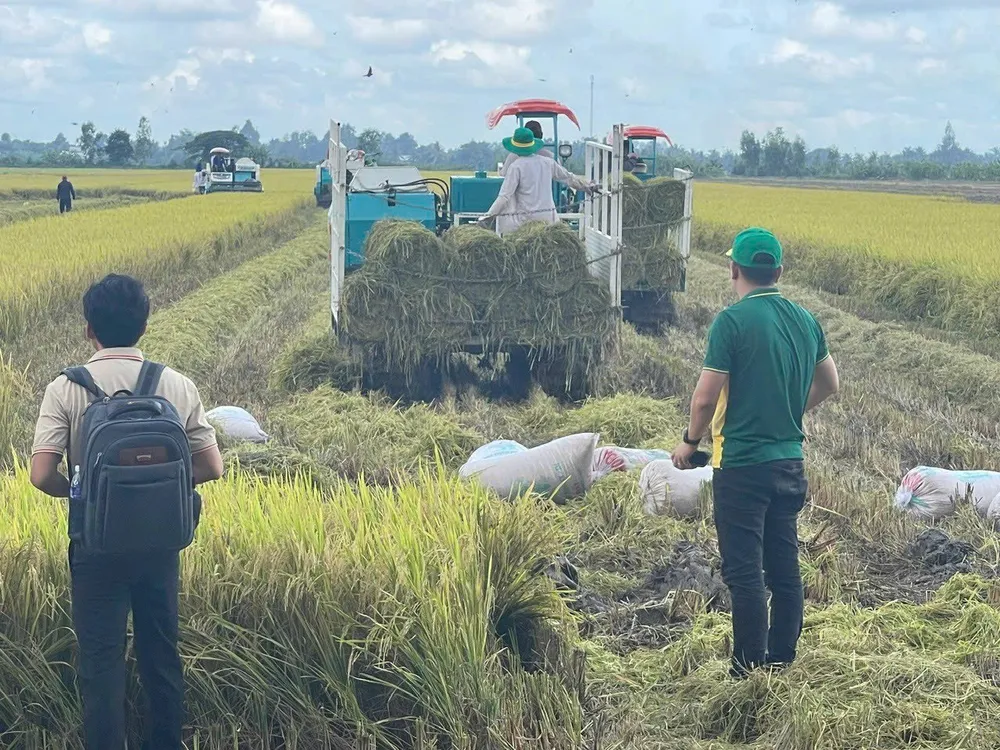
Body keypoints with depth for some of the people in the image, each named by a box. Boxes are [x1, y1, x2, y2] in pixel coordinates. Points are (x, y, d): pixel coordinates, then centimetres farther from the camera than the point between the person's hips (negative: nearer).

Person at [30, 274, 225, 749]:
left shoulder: (66, 389, -12)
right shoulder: (177, 386, -5)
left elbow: (42, 476, -18)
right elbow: (210, 467, -3)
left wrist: (78, 491, 3)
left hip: (97, 545, -3)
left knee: (101, 660, 6)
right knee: (161, 654, 17)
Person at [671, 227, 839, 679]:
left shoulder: (733, 321, -15)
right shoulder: (804, 320, 5)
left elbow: (706, 396, -15)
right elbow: (829, 385, 17)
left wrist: (690, 442, 2)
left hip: (742, 463, -7)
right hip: (790, 462, 7)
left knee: (744, 572, -1)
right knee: (784, 569, 13)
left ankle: (749, 672, 2)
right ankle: (783, 663, 22)